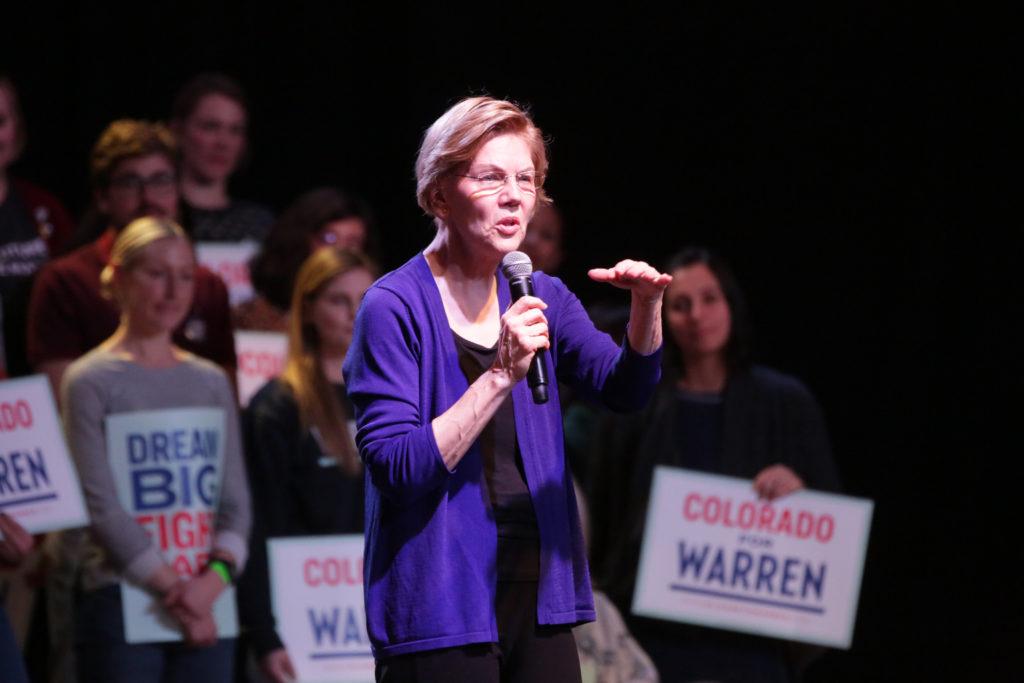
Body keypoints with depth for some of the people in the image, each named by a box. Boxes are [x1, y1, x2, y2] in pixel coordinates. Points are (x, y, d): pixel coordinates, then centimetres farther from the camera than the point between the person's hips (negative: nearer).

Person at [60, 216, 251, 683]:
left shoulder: (211, 382, 13)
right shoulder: (90, 381, -1)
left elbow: (236, 499, 8)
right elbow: (101, 504, -9)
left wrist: (215, 577, -11)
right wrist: (171, 587, -15)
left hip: (208, 607, 4)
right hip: (119, 603, -4)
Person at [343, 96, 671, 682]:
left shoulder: (542, 299, 10)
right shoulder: (394, 308, -10)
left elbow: (624, 389, -1)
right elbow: (394, 468, -18)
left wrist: (647, 307, -19)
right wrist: (502, 375, -23)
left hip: (538, 590, 6)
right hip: (441, 604, -6)